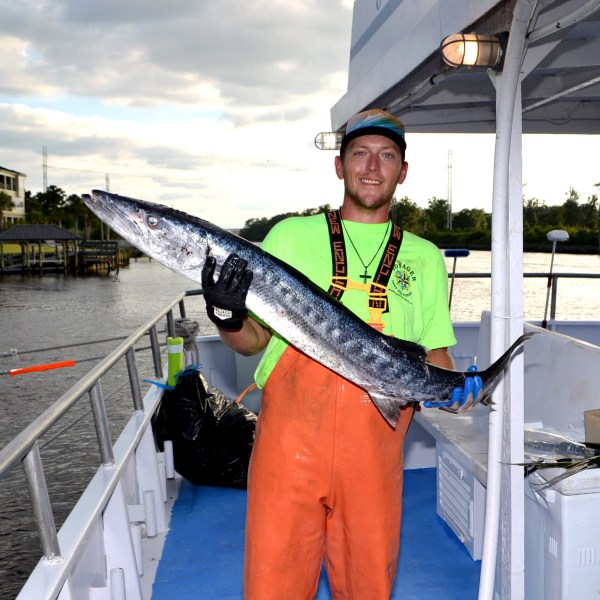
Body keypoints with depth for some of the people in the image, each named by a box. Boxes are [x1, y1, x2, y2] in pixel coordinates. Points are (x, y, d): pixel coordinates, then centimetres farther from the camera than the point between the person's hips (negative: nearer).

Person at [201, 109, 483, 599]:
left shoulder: (425, 258, 12)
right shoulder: (291, 235, 7)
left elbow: (434, 354, 14)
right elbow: (255, 339, 5)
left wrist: (452, 388, -7)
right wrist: (228, 319, -15)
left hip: (375, 451, 2)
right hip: (289, 440, -1)